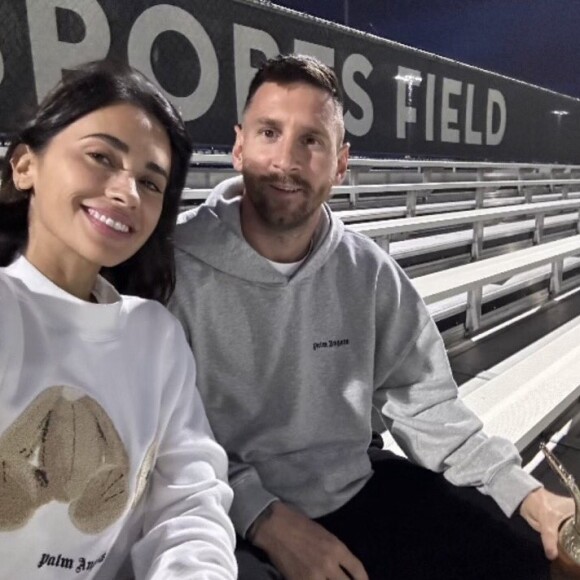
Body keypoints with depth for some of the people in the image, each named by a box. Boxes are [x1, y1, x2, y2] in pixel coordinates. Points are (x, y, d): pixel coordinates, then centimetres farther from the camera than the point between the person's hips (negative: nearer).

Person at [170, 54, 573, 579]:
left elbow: (423, 400, 0)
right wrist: (268, 521, -22)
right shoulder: (175, 265, -16)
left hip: (360, 488, 4)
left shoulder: (369, 273, -4)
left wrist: (530, 496, -7)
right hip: (234, 522, -3)